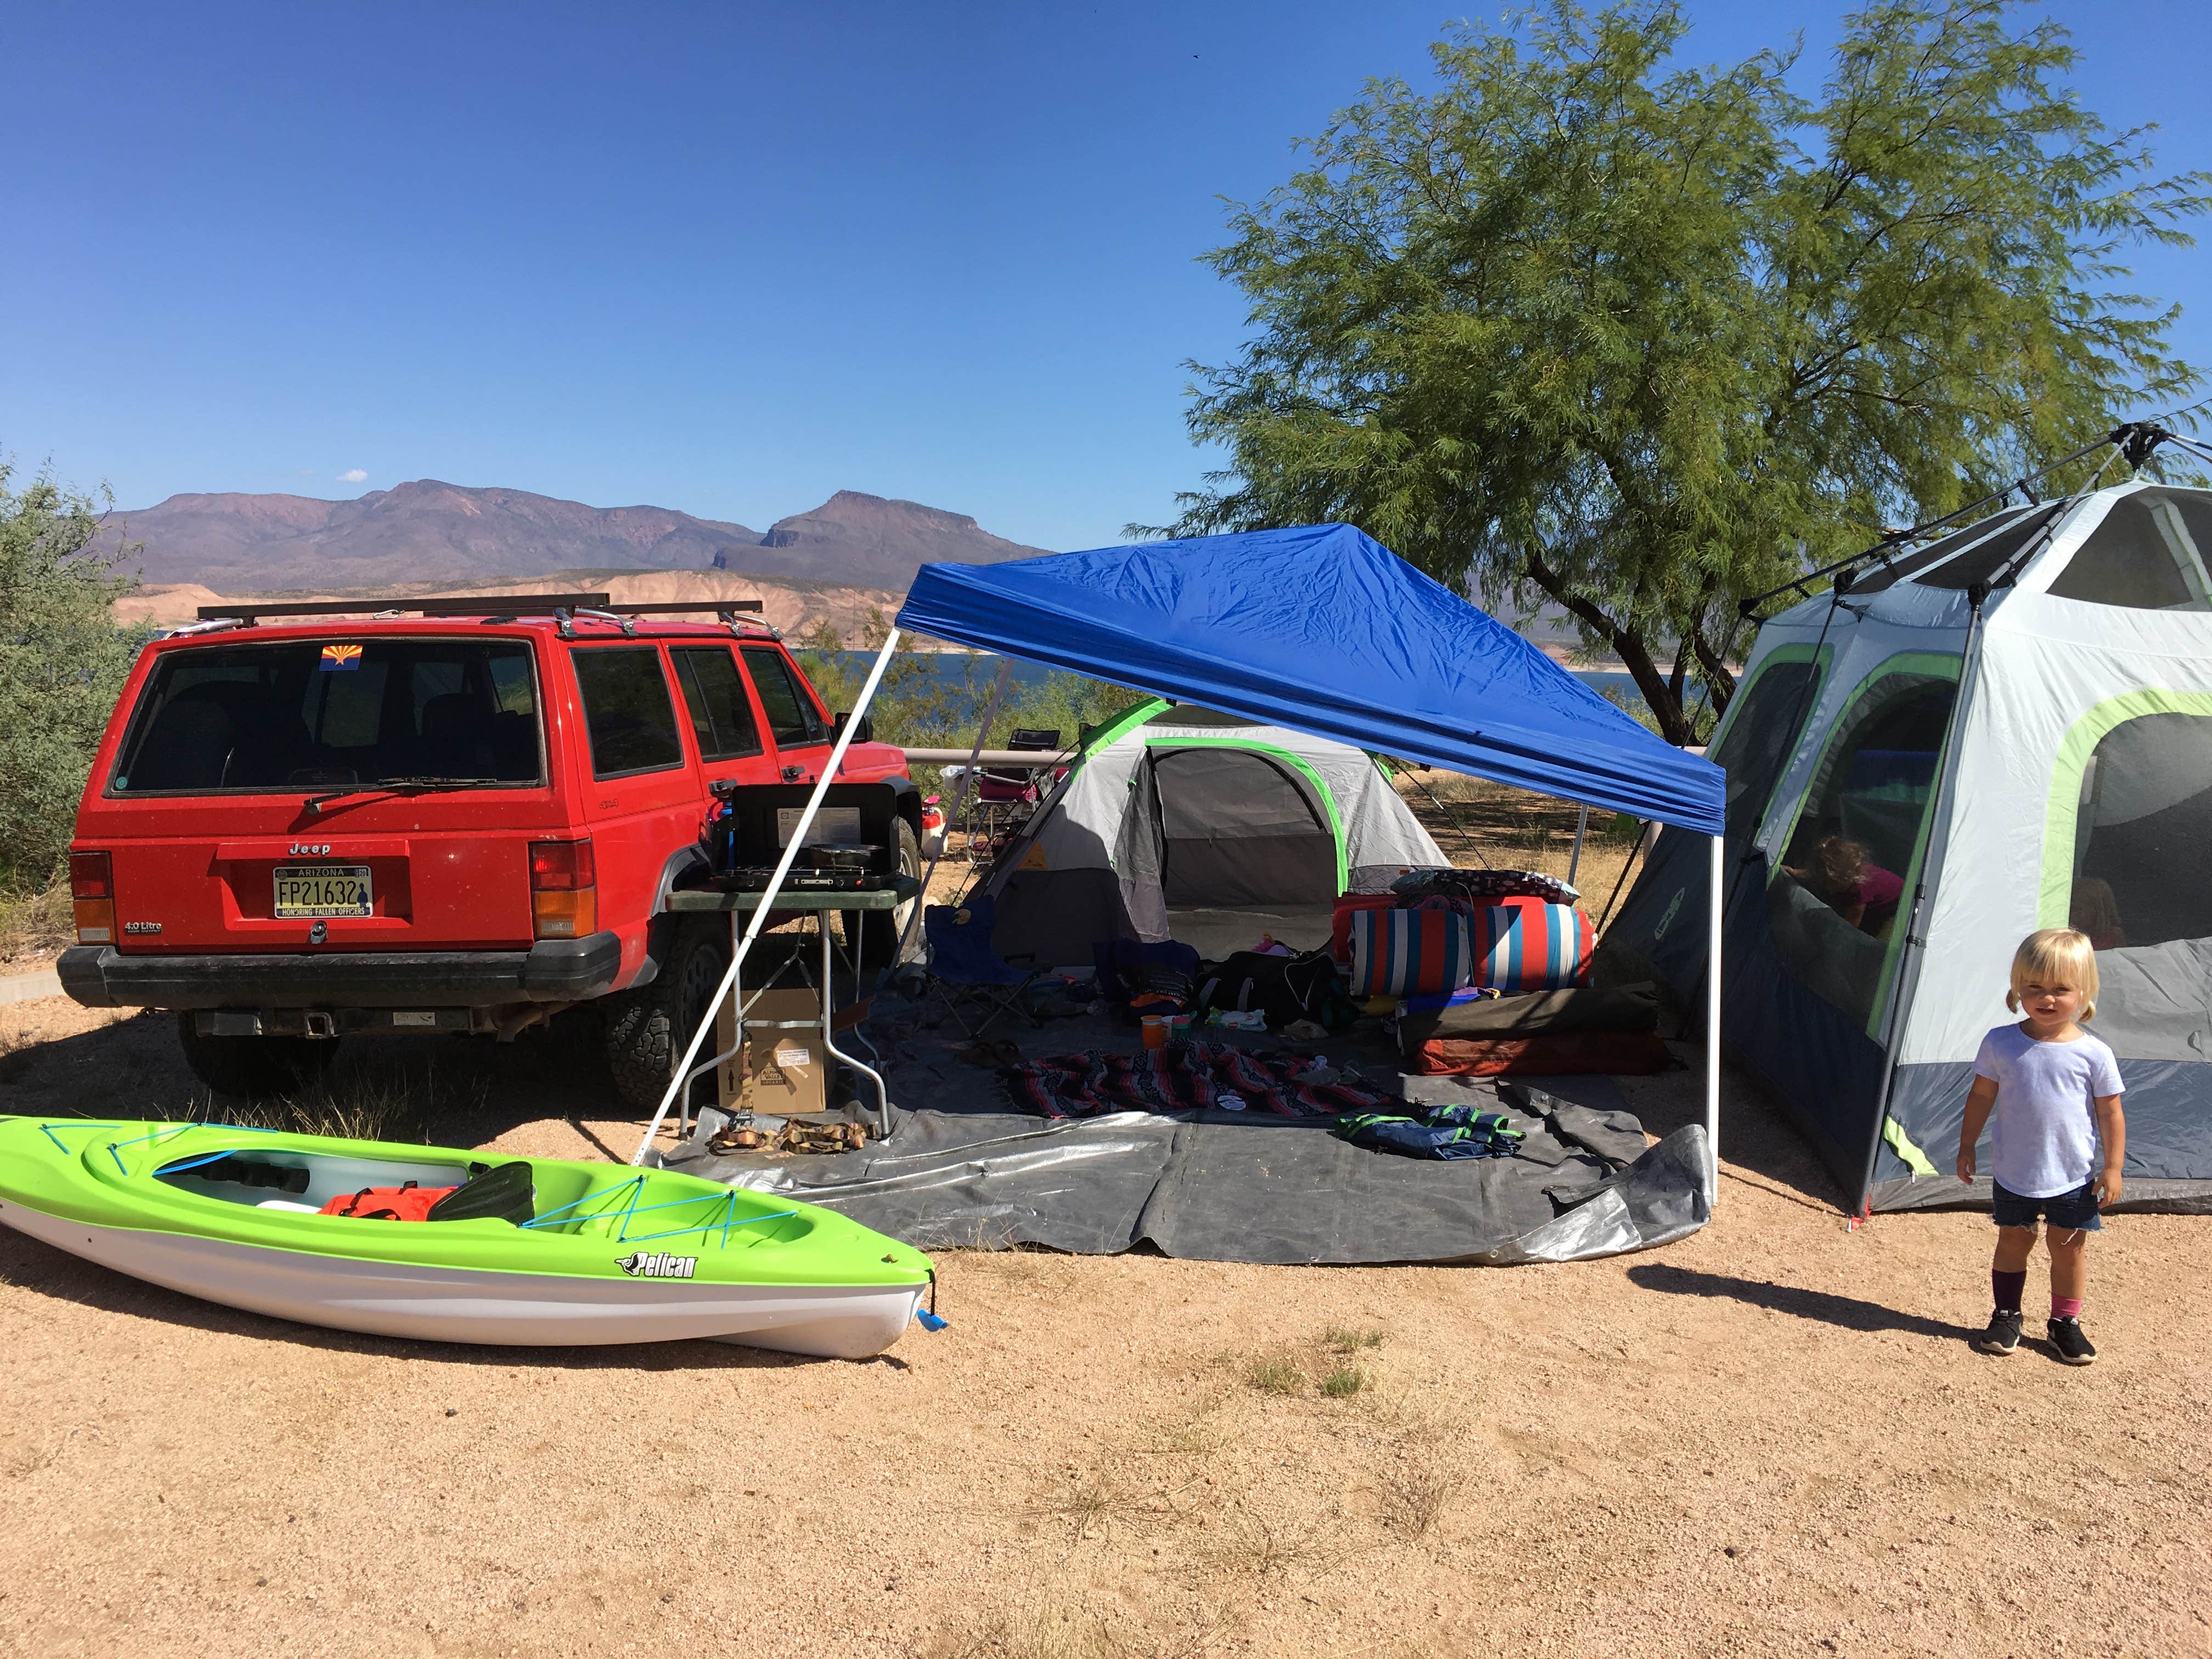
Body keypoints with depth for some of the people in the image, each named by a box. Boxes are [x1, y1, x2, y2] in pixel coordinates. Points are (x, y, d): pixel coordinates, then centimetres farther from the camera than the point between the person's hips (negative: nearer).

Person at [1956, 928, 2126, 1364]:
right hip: (2014, 1173, 0)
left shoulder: (2094, 1055, -11)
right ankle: (2006, 1317, 28)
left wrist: (2112, 1168, -3)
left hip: (2075, 1176, 0)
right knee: (2013, 1242, 12)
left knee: (2069, 1247, 11)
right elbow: (1981, 1097, 1)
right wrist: (1967, 1147, 5)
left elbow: (2111, 1114, -3)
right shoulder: (2001, 1044, -9)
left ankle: (2065, 1323, 29)